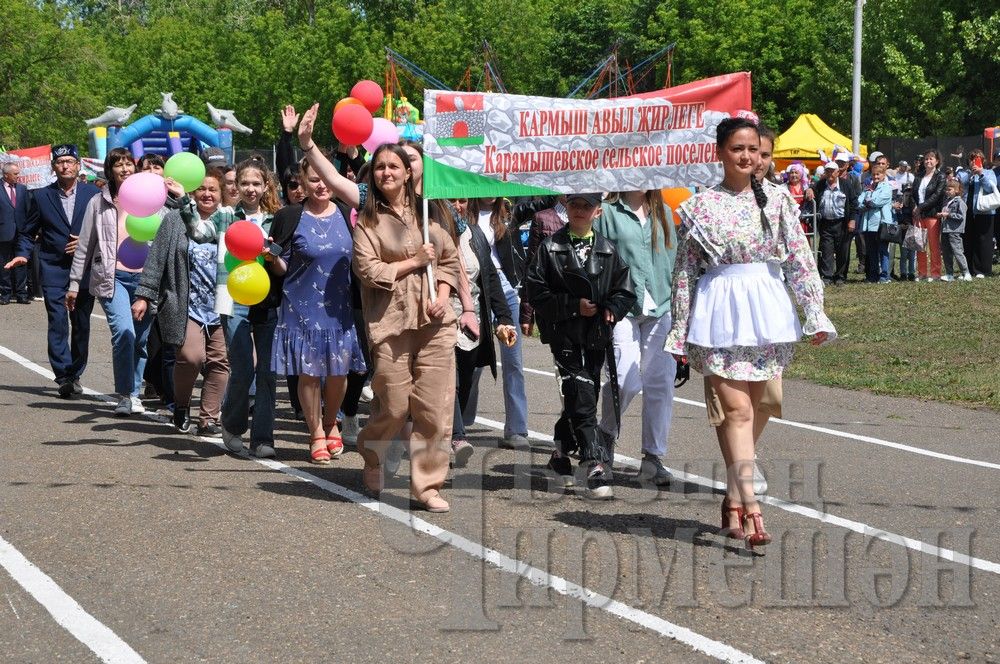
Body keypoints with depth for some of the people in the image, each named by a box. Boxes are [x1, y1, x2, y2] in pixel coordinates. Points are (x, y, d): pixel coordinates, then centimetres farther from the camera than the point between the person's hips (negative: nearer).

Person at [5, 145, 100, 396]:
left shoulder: (93, 194, 4)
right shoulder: (42, 196, 5)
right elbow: (28, 232, 11)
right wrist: (23, 253, -5)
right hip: (53, 269, -1)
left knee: (81, 323, 7)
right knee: (58, 321, -10)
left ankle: (75, 374, 19)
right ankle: (64, 376, -10)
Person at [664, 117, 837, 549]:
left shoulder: (777, 201, 5)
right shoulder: (700, 206, 0)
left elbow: (801, 260, 4)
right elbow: (685, 271, 3)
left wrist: (815, 312, -2)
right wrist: (680, 331, 2)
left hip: (768, 310, 3)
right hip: (721, 312, -3)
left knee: (751, 408, 8)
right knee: (737, 409, -10)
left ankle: (733, 501, 18)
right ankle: (749, 505, -17)